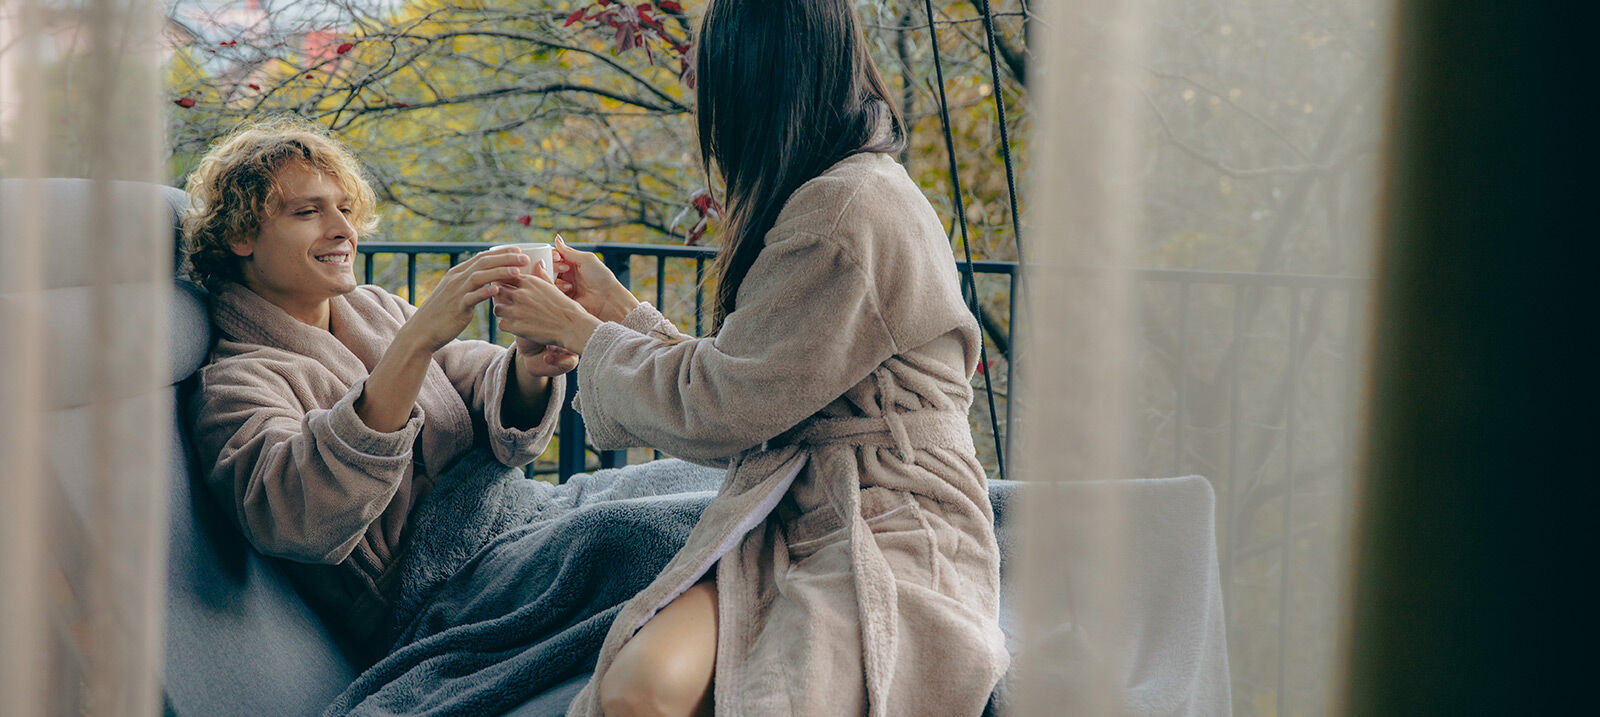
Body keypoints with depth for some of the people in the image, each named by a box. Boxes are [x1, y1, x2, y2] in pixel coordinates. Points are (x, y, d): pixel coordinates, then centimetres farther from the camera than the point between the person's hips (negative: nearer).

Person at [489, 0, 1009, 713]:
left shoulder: (849, 211, -14)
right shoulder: (850, 192, 19)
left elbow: (720, 407, -10)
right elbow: (738, 385, 21)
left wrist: (578, 333, 4)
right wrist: (619, 308, 24)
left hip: (891, 538, -7)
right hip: (789, 522, 8)